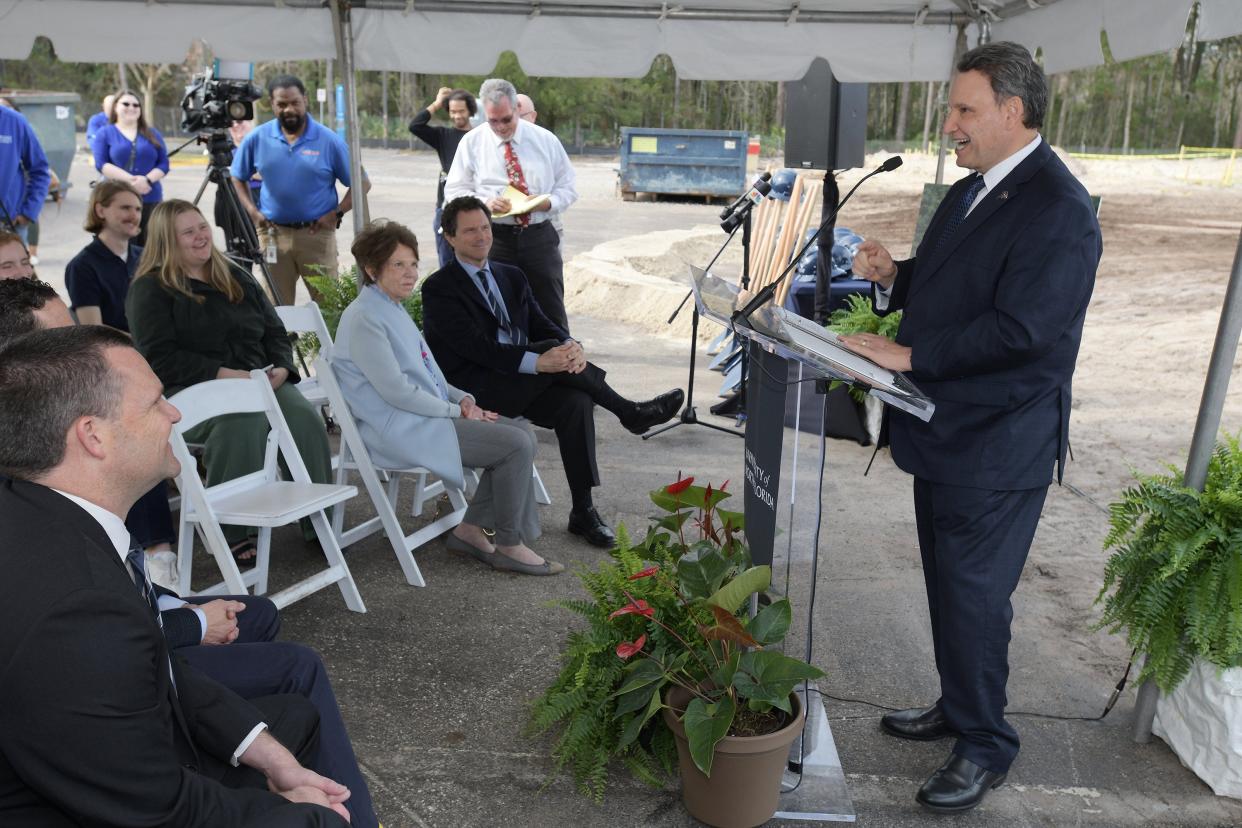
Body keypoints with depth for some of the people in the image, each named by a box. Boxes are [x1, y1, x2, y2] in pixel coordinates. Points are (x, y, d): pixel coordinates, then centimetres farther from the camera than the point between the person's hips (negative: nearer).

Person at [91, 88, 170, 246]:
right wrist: (129, 179, -17)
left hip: (150, 199, 2)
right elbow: (101, 164, -4)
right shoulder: (105, 133, 8)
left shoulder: (152, 133, 14)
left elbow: (164, 164, 6)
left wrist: (147, 179, -14)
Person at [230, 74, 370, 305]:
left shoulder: (329, 140, -3)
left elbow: (361, 183, 0)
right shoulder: (257, 138, 3)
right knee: (276, 307, 10)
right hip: (273, 234, 2)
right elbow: (237, 177, 15)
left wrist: (337, 214, -9)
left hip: (317, 233, -2)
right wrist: (252, 211, 1)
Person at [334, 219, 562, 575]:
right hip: (399, 429, -10)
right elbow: (396, 391, -20)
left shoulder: (393, 308, 18)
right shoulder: (363, 318, -14)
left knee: (523, 433, 2)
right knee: (515, 446, -17)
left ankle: (471, 529, 7)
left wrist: (462, 398, 5)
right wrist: (456, 410, -12)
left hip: (426, 416, 10)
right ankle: (509, 546, -1)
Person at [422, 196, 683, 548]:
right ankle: (630, 413, -14)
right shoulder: (438, 288, -4)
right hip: (473, 389, -6)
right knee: (551, 348, -28)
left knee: (575, 401, -25)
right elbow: (475, 346, -17)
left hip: (522, 385, 6)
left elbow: (543, 324, 8)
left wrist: (571, 345, -18)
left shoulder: (512, 277, 18)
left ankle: (583, 511, -17)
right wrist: (537, 361, -31)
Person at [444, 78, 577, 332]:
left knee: (551, 311, 3)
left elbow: (567, 187, 9)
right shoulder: (471, 142, 4)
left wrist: (548, 202, -13)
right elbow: (454, 190, 5)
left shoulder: (545, 140, 5)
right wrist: (484, 203, -15)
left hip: (539, 236, 1)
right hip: (493, 237, 0)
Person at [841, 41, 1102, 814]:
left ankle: (986, 746, 21)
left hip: (996, 447, -9)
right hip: (944, 432, 9)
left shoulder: (1058, 211, -18)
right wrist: (891, 276, -1)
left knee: (975, 596, 2)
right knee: (949, 585, 20)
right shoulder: (969, 192, 12)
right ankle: (958, 706, 39)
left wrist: (910, 356, -23)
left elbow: (1021, 330, -26)